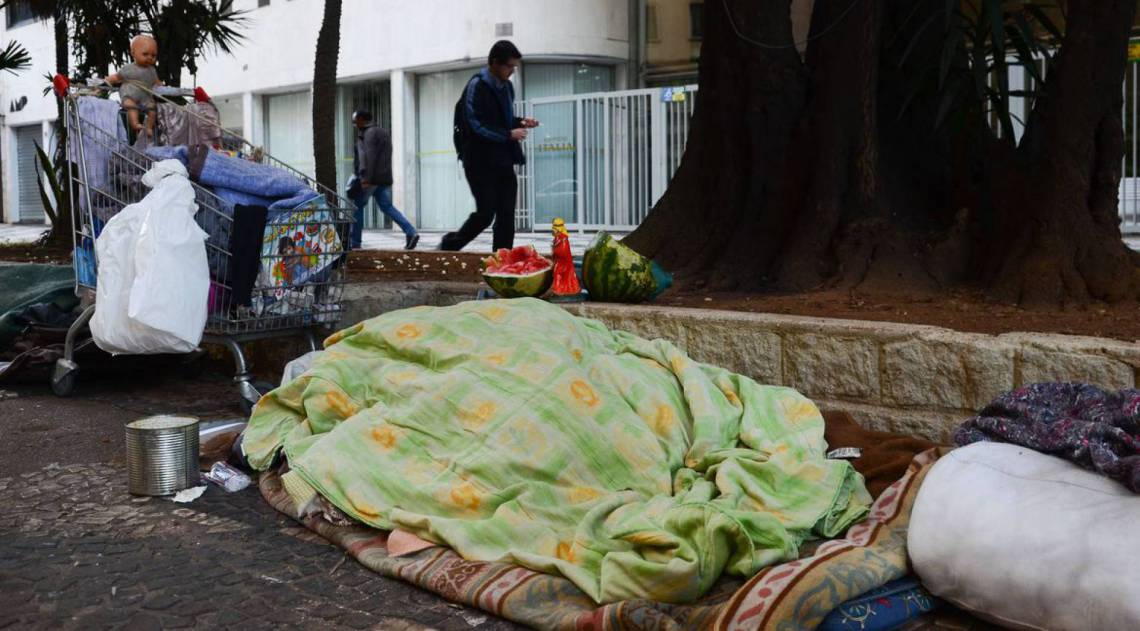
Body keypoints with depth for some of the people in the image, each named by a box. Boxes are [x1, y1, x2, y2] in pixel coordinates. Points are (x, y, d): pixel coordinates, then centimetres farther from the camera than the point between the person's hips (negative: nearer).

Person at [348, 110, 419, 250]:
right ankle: (411, 232, -10)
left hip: (371, 178, -9)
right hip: (385, 178, 9)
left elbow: (370, 157, -20)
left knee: (357, 206, 2)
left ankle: (355, 242, 4)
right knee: (387, 207, 6)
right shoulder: (382, 131, 21)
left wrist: (366, 178, -24)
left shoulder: (370, 133, -9)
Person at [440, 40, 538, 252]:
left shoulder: (506, 87, 13)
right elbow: (476, 125, -15)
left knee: (506, 215, 2)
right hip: (481, 161, -7)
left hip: (503, 160, 7)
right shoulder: (477, 86, -10)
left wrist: (520, 122, 5)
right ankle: (449, 245, 15)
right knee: (486, 213, -6)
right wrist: (509, 134, -16)